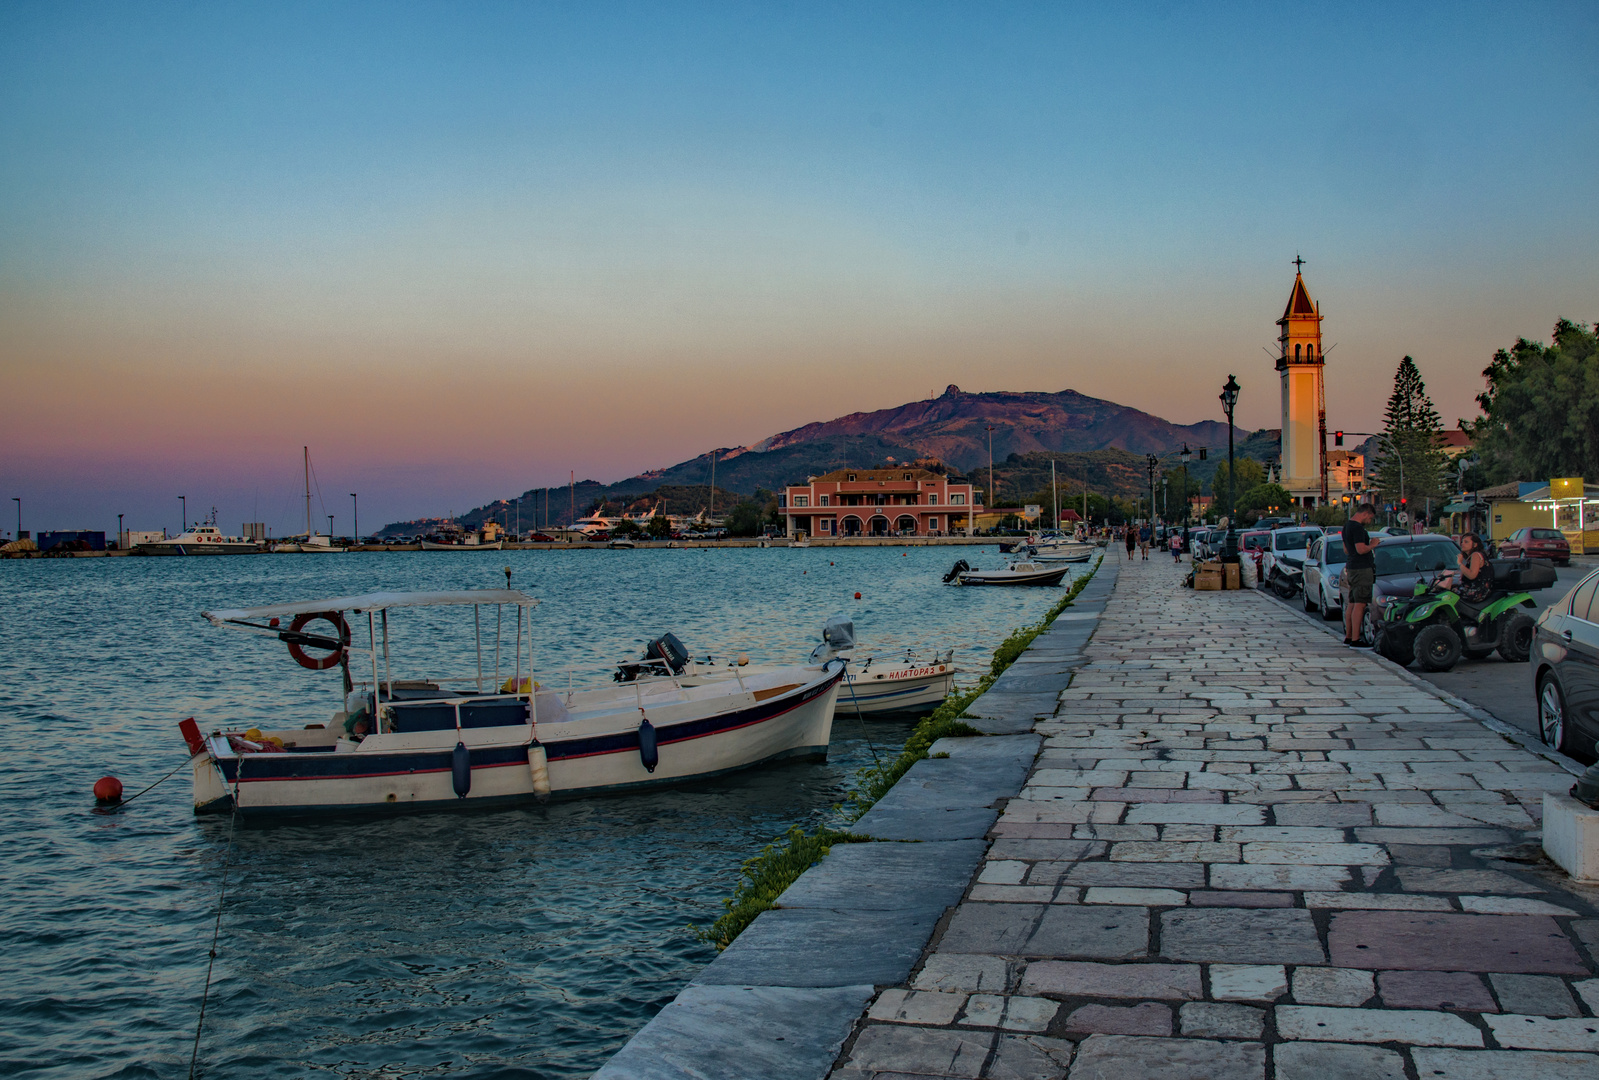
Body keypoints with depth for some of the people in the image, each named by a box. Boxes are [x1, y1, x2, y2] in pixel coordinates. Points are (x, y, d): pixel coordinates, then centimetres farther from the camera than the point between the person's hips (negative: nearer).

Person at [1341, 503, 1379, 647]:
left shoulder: (1347, 525, 16)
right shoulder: (1357, 527, -16)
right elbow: (1361, 549, -23)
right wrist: (1372, 545, -7)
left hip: (1351, 568, 10)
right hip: (1361, 569, -10)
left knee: (1352, 603, 14)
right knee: (1359, 604, -9)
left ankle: (1348, 636, 19)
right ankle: (1355, 640, -10)